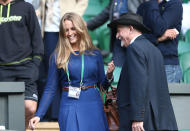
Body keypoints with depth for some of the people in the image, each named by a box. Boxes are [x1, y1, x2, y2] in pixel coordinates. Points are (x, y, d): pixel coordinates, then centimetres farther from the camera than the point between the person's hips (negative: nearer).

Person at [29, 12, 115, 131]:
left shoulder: (94, 54, 6)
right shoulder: (58, 56, 1)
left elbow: (102, 85, 12)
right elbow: (50, 89, 3)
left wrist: (109, 74, -9)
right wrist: (39, 115, -4)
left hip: (93, 107, 2)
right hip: (70, 107, -2)